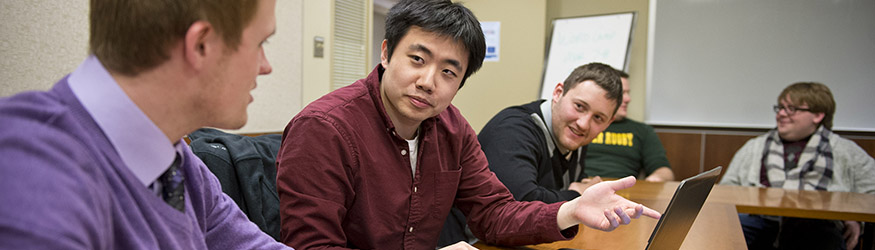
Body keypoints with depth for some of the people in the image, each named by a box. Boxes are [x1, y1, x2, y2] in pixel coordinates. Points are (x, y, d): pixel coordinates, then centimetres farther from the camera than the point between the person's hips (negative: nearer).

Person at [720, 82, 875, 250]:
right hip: (759, 221, 1)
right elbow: (728, 188, 23)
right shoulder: (754, 147, 26)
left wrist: (857, 219, 1)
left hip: (815, 225, -1)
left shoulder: (845, 151, 21)